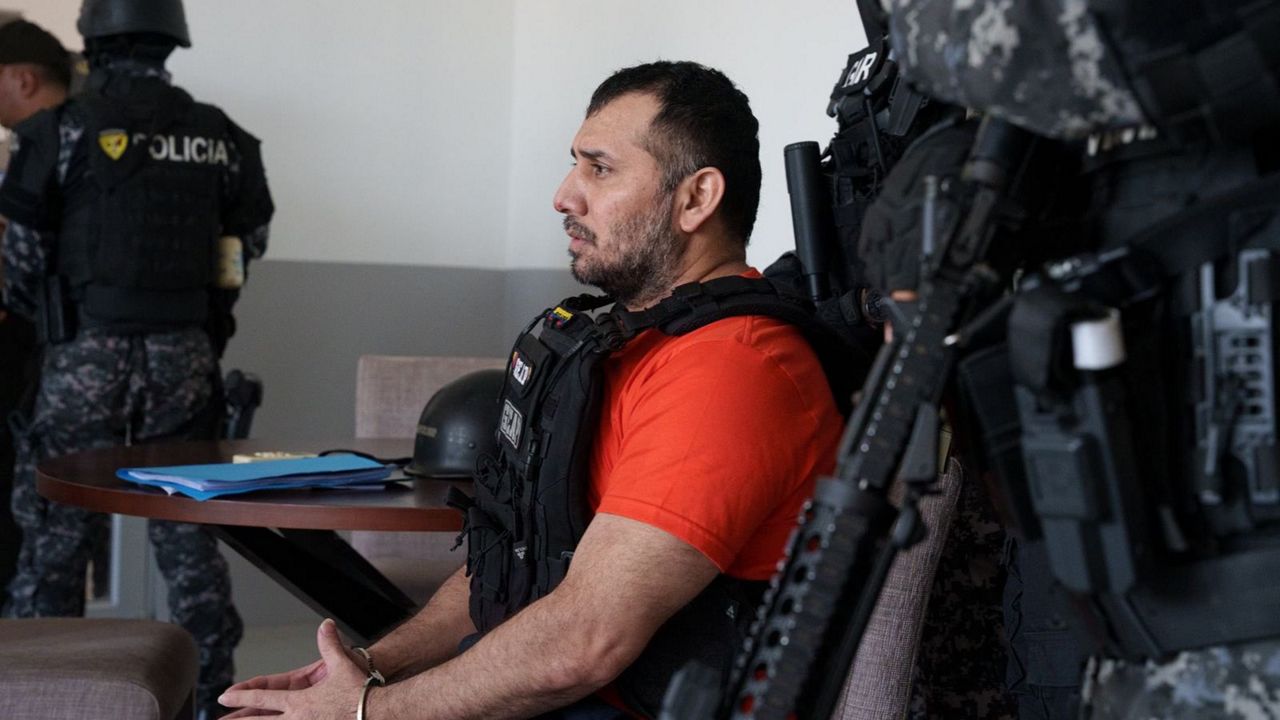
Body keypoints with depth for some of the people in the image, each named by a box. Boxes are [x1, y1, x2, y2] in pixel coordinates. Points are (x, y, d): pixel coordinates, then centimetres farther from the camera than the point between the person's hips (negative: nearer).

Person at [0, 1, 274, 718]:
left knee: (58, 531, 5)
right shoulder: (221, 136, 5)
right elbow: (249, 241, 13)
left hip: (86, 358, -3)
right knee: (188, 531, 12)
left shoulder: (65, 128, -6)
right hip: (185, 357, 3)